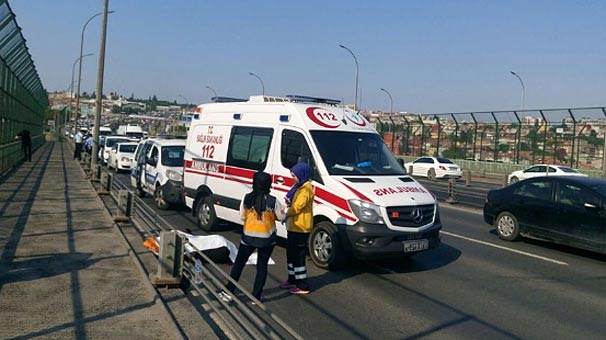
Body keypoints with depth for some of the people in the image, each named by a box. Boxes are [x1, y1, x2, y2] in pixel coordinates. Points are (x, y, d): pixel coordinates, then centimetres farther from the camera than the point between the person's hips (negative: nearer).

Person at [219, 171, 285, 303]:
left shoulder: (247, 198, -9)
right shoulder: (273, 201, -14)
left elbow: (242, 216, 0)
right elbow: (281, 217, -3)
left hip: (248, 236, 1)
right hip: (267, 238, -1)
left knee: (239, 263, 16)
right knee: (262, 266, 11)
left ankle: (228, 292, 18)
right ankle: (256, 296, 14)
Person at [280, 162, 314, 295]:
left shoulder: (306, 189, -18)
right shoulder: (299, 186, 14)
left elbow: (297, 207, -22)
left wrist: (285, 214, -8)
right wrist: (289, 202, 0)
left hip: (300, 227, -11)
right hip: (293, 226, 11)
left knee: (298, 256, -6)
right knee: (291, 254, 20)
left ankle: (303, 286, 2)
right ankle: (292, 280, 34)